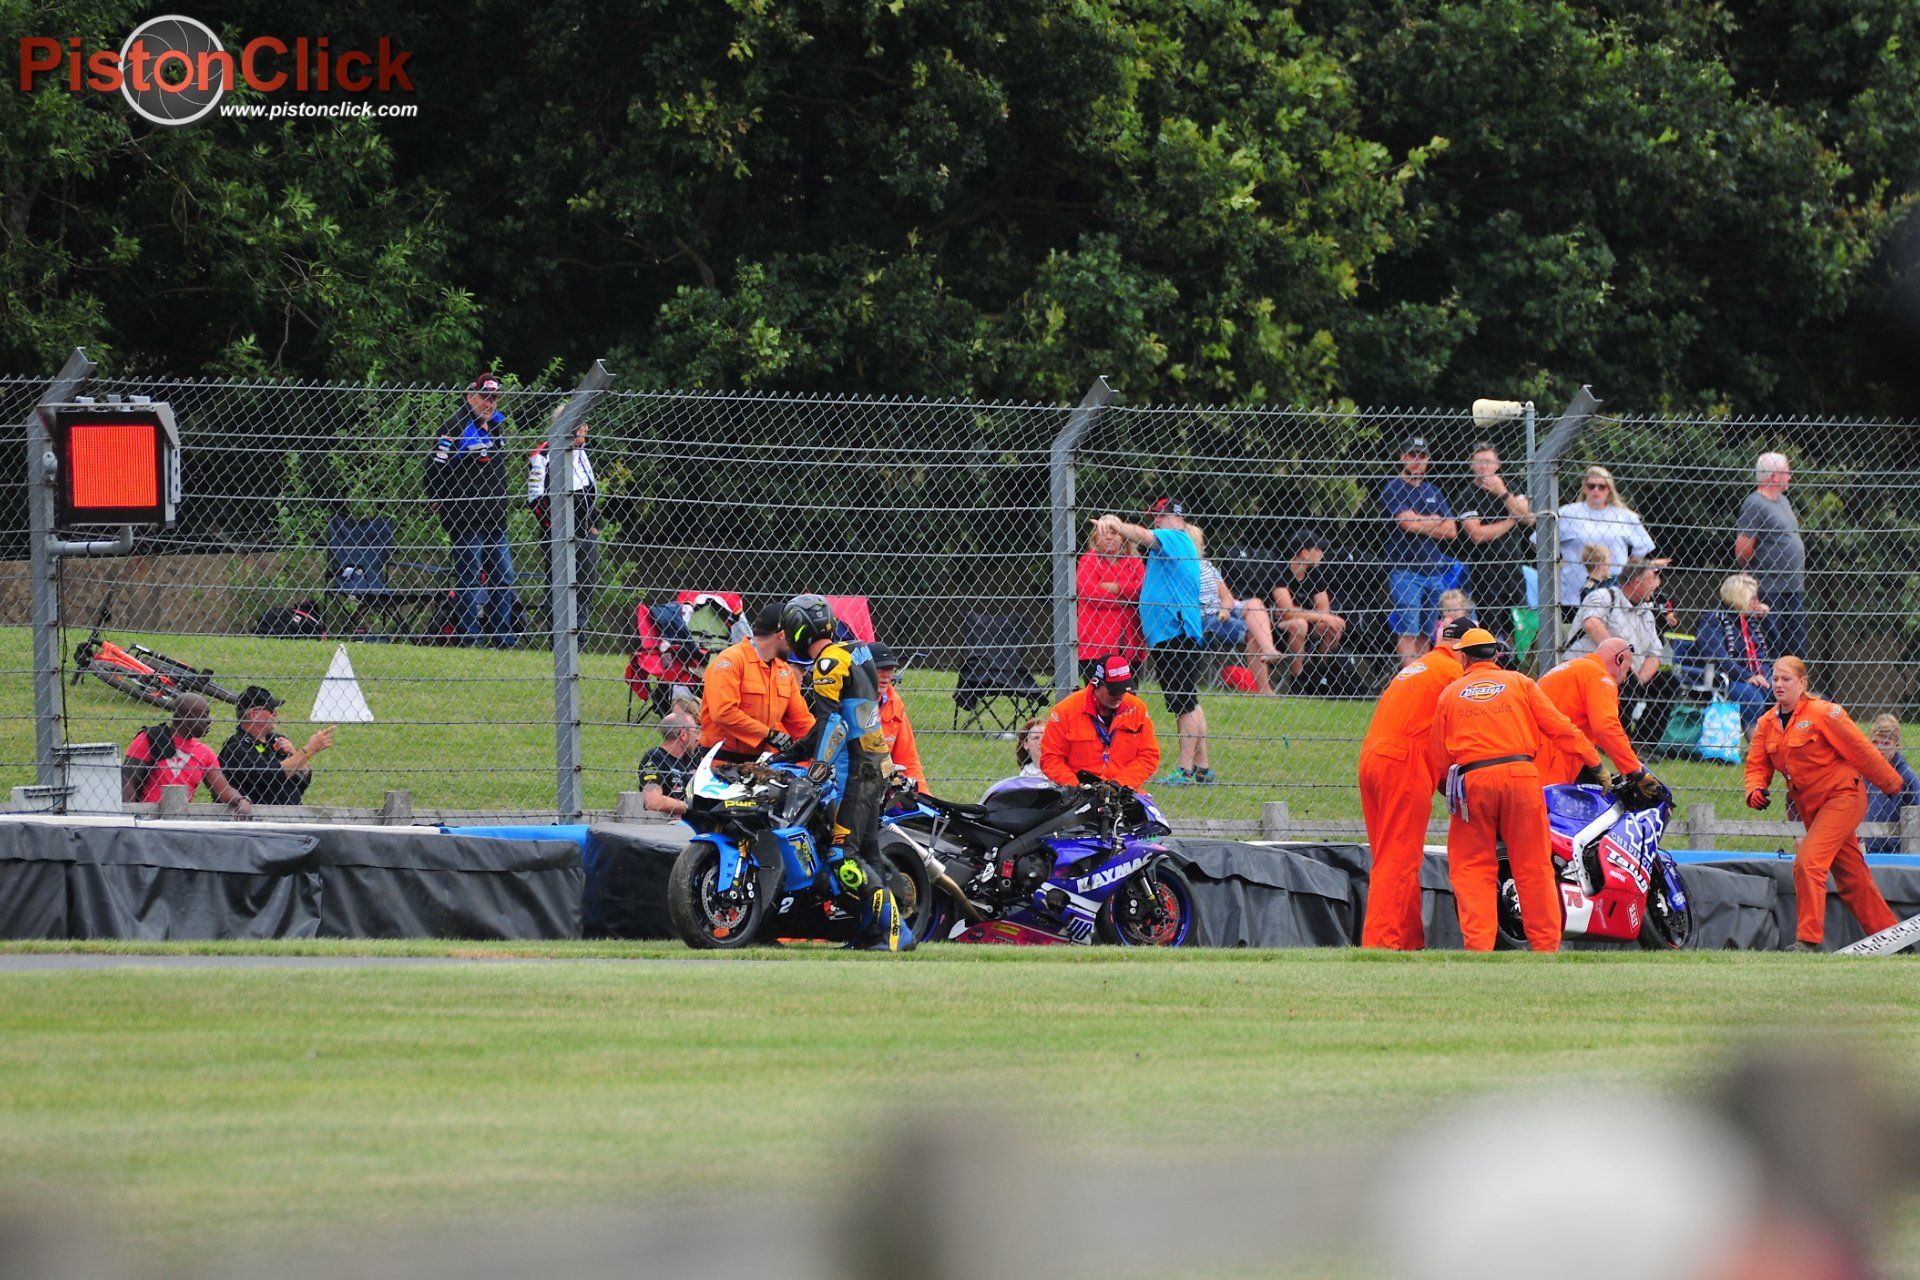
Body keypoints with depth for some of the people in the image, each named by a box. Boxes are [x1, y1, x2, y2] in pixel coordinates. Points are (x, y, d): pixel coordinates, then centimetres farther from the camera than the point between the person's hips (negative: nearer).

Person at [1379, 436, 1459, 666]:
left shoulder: (1434, 492, 17)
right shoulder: (1394, 489, 0)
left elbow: (1451, 531, 9)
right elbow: (1409, 523, -13)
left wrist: (1423, 525, -4)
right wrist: (1437, 522, 2)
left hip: (1435, 570, 6)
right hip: (1404, 571, -6)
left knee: (1425, 633, 6)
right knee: (1408, 632, -11)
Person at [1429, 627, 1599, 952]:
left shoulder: (1450, 694, 15)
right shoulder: (1519, 683, 13)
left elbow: (1439, 757, 13)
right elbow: (1558, 726, 6)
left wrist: (1443, 785, 28)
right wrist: (1594, 763, 11)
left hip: (1471, 780, 0)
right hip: (1521, 775, 0)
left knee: (1472, 867, 5)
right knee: (1533, 865, 4)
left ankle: (1478, 946, -6)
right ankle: (1546, 944, 3)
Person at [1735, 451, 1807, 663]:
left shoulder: (1782, 501, 16)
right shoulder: (1755, 505, -13)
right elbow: (1742, 551, -17)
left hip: (1794, 589, 9)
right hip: (1768, 591, -9)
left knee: (1797, 652, 10)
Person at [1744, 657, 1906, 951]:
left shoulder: (1822, 713, -15)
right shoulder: (1767, 723, 5)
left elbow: (1860, 751, -10)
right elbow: (1757, 764, 7)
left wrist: (1891, 783, -3)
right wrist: (1755, 789, -16)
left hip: (1842, 797, -8)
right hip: (1810, 806, 8)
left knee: (1808, 862, -21)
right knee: (1851, 877, 13)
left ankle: (1808, 939, -20)